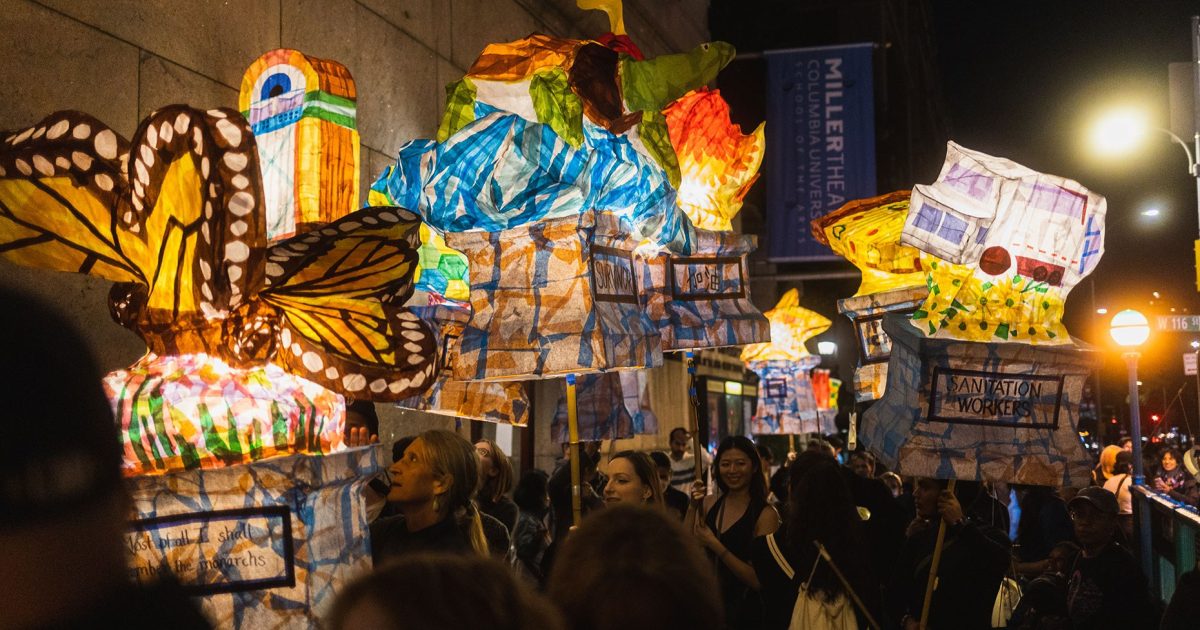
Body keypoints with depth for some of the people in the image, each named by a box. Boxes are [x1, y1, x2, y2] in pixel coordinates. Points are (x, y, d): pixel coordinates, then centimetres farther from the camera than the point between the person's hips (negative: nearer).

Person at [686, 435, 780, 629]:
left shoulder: (765, 514, -14)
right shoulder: (709, 504, 0)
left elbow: (759, 579, -21)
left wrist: (715, 546, -26)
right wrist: (692, 508, -17)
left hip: (745, 611, -4)